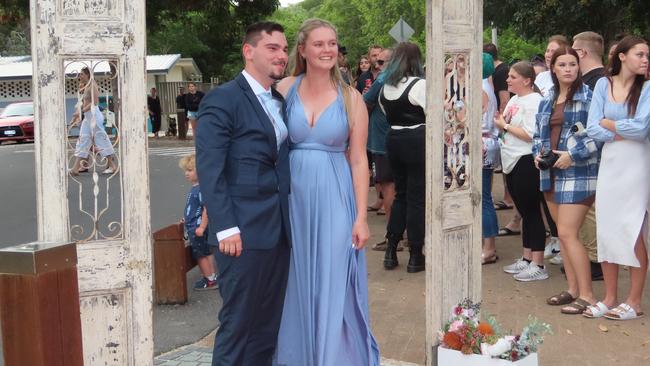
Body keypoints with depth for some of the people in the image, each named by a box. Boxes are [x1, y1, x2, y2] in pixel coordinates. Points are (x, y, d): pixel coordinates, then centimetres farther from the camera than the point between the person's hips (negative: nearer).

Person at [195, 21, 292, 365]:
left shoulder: (281, 102, 16)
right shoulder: (222, 99, -7)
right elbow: (209, 169, -13)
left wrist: (290, 219, 8)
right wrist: (225, 228, -18)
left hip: (280, 231, 7)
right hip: (243, 232, -7)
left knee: (270, 321, 13)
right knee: (238, 321, 2)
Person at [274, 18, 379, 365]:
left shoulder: (351, 98, -1)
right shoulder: (285, 89, 1)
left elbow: (358, 160, -2)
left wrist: (361, 216, -6)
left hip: (334, 199, -1)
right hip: (293, 197, 1)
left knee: (334, 285, 4)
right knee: (298, 283, 12)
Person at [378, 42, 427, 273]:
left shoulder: (386, 87, 7)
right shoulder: (420, 84, -13)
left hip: (393, 139, 6)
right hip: (417, 141, -6)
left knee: (400, 194, 17)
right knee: (417, 197, 1)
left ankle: (391, 251, 17)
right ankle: (415, 256, 7)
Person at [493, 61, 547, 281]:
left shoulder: (533, 101, -13)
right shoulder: (514, 100, 15)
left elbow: (530, 135, -22)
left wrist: (505, 126, -12)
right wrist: (500, 124, 2)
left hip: (526, 163, -9)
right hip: (512, 162, 9)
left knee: (532, 212, -4)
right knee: (524, 212, 15)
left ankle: (538, 265, 1)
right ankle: (527, 259, 24)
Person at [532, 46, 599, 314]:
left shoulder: (588, 96, -8)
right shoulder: (547, 100, 13)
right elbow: (539, 133, 21)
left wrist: (573, 155, -18)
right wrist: (538, 153, 2)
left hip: (577, 174, -7)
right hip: (551, 174, 7)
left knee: (567, 234, -11)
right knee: (562, 234, 11)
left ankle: (586, 295, -3)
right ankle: (573, 289, 22)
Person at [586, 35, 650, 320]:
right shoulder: (604, 84, 6)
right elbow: (592, 129, 0)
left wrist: (608, 123, -3)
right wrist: (623, 134, -11)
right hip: (609, 161, 3)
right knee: (606, 229, 5)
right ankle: (609, 298, 17)